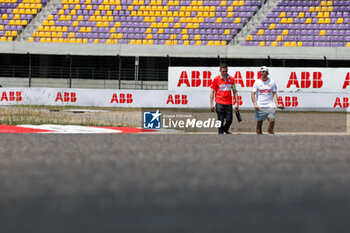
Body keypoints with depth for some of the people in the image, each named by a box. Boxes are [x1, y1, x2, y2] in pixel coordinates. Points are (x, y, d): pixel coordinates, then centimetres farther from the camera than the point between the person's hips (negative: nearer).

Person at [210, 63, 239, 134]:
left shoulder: (231, 79, 7)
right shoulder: (216, 79, 0)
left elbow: (235, 92, 13)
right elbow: (212, 92, 2)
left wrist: (237, 103, 8)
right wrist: (211, 104, -2)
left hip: (229, 103, 3)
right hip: (219, 103, -3)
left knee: (229, 120, 1)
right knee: (221, 120, -2)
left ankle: (225, 130, 26)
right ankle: (220, 132, 11)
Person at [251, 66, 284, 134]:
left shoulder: (272, 82, 7)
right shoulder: (257, 82, 4)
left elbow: (274, 93, 10)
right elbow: (253, 93, 1)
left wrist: (277, 104, -2)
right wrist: (255, 104, -13)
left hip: (270, 106, 1)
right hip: (260, 106, 0)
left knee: (272, 120, -14)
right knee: (259, 122, -1)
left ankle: (270, 132, 6)